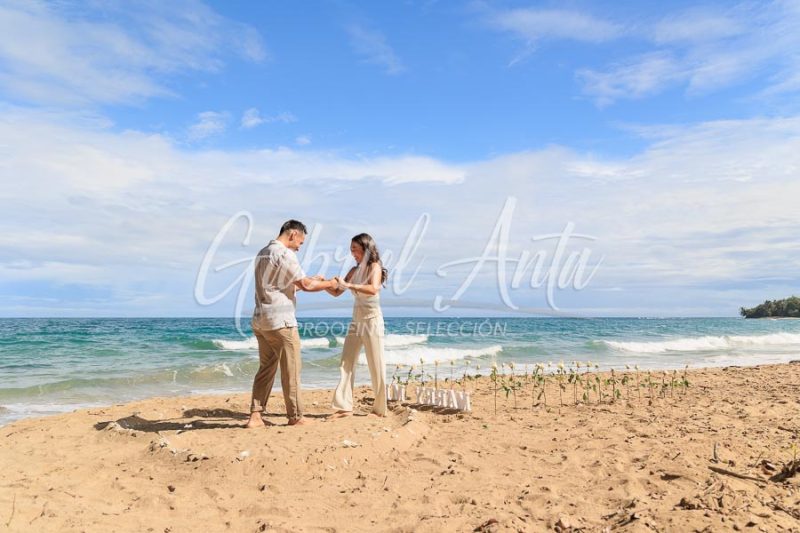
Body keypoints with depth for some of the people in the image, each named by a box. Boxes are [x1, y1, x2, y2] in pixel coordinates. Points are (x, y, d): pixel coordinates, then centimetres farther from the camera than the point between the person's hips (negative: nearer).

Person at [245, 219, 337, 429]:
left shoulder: (263, 253, 16)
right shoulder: (284, 253, -13)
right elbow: (306, 285, -12)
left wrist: (312, 280, 21)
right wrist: (329, 284, 4)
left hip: (260, 320, 9)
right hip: (280, 321, -9)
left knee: (266, 368, 13)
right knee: (291, 371, 3)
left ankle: (255, 415, 9)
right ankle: (295, 417, 12)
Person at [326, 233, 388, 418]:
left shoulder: (375, 266, -8)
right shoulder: (354, 270, 11)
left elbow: (373, 289, -27)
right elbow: (337, 292, 12)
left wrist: (348, 285, -30)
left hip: (372, 320, -7)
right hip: (356, 321, 7)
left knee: (376, 366, 1)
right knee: (346, 364, 2)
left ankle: (380, 409, 11)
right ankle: (344, 406, 5)